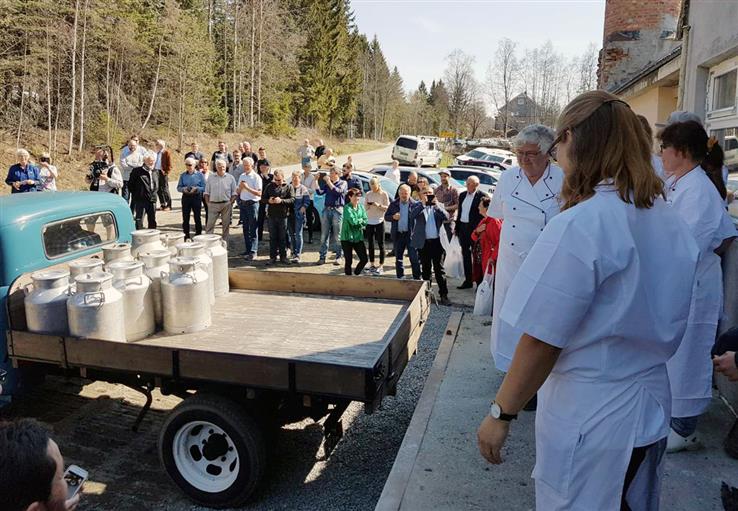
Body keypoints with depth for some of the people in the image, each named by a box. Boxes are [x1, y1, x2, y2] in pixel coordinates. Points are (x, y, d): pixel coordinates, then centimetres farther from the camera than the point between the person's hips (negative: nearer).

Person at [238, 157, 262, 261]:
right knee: (245, 228, 12)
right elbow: (238, 192, 16)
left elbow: (259, 193, -16)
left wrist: (247, 187, -22)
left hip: (252, 204, -7)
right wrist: (241, 187, -6)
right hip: (243, 204, 7)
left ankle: (253, 252, -4)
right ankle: (247, 249, 21)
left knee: (253, 229, -5)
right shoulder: (242, 176, 12)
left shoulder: (256, 177, -9)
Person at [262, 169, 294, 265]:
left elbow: (292, 199, -8)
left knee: (283, 237, 4)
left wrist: (281, 200, -22)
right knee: (272, 237, 6)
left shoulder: (288, 187, 1)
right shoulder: (270, 186, 9)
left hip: (283, 215, -2)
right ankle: (273, 257, 12)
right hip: (271, 215, 2)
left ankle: (283, 256, 13)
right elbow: (263, 198, 11)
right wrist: (269, 201, -10)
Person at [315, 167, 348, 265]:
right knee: (324, 235, 2)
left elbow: (337, 191, -14)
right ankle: (322, 257, 5)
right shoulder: (327, 184, 17)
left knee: (337, 235, 0)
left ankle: (338, 257, 6)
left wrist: (328, 181, -12)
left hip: (337, 210, -4)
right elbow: (319, 192, 5)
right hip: (326, 209, 4)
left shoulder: (342, 183, 4)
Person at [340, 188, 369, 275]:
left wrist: (357, 221, -13)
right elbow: (352, 221, -20)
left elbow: (365, 222, 1)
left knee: (364, 259, 1)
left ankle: (356, 273, 23)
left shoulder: (361, 207, 8)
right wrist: (360, 220, -4)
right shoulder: (347, 208, -9)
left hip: (358, 237, 5)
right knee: (348, 261, 1)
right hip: (347, 238, -5)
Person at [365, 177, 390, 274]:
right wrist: (367, 206, -11)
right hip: (369, 221, 4)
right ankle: (372, 265, 18)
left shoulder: (384, 194, -4)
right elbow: (365, 208, 10)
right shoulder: (368, 194, 7)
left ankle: (381, 266, 5)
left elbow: (387, 207, -4)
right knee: (370, 244, 8)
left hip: (379, 221, -4)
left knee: (381, 244, 0)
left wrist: (379, 205, -19)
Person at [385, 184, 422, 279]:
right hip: (397, 235, 3)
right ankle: (400, 277, 24)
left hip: (411, 234, -3)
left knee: (414, 258, -2)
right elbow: (386, 216, 10)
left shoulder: (415, 204, -4)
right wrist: (393, 217, -10)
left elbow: (418, 217, -17)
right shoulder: (393, 204, 6)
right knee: (398, 258, 13)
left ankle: (417, 278, 5)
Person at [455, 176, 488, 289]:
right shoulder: (462, 195, 13)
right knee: (465, 254, 12)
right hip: (463, 228, 7)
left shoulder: (482, 196, -9)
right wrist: (457, 228, 12)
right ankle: (468, 280, 21)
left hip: (475, 229, -7)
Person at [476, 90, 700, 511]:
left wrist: (501, 413, -12)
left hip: (591, 421, -7)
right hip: (653, 409, 7)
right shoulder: (672, 222, -1)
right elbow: (667, 325, 11)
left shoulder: (580, 226, -24)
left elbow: (541, 341, -22)